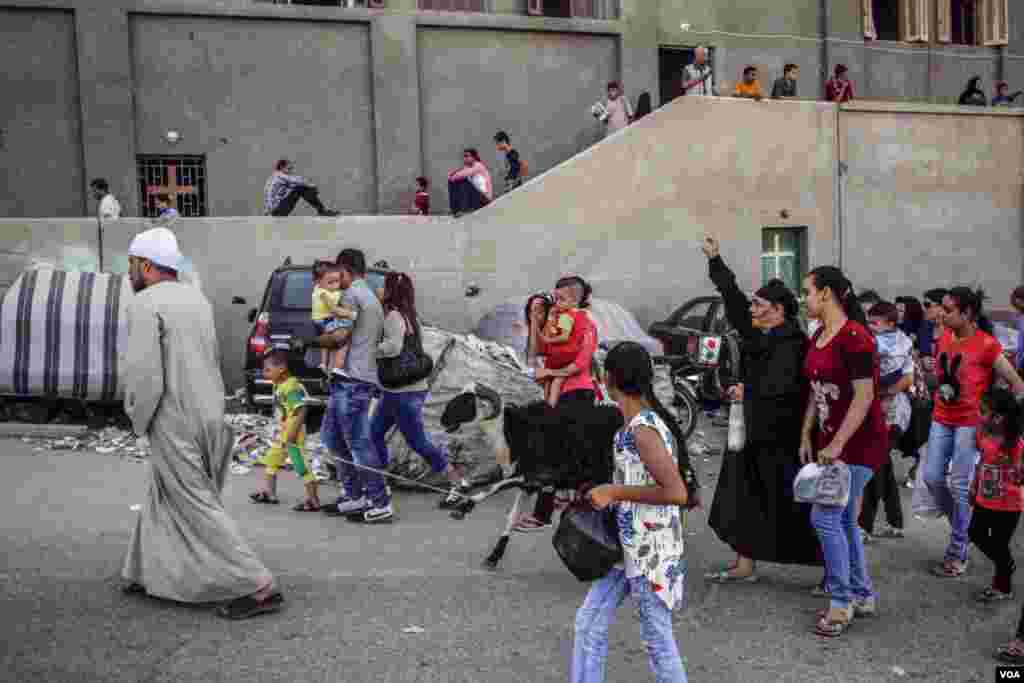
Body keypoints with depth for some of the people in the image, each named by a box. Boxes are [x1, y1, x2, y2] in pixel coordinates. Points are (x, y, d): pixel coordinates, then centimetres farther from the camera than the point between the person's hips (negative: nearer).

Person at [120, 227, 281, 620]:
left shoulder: (144, 305, -14)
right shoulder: (196, 299, 11)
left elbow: (143, 374, -19)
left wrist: (139, 420, -4)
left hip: (172, 422, -8)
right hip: (210, 414, 8)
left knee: (196, 507, -1)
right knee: (164, 497, 22)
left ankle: (258, 588, -3)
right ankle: (152, 574, 34)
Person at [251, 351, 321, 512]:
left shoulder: (291, 386, -22)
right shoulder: (279, 386, 9)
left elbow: (301, 410, -26)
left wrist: (292, 432, -26)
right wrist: (280, 430, 20)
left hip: (293, 434, -11)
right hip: (282, 433, 11)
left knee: (301, 465, -6)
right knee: (271, 460, 20)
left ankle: (313, 500, 0)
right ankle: (269, 492, 34)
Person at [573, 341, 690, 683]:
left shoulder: (643, 430, -22)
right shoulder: (636, 423, 5)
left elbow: (676, 492, -29)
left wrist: (614, 493, -22)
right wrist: (603, 494, 10)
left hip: (651, 550, -9)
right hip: (628, 545, 9)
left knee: (656, 637, 6)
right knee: (589, 622, 13)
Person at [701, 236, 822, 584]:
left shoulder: (790, 343, -15)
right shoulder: (759, 335, 10)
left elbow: (779, 385, -29)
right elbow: (733, 298, 18)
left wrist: (747, 391, -13)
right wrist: (715, 261, 22)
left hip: (781, 440, -9)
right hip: (754, 435, 9)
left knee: (795, 506, -2)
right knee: (744, 501, 12)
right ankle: (744, 566, 23)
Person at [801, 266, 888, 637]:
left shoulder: (854, 337, -18)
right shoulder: (818, 336, 9)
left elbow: (864, 396, -21)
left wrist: (837, 444, -22)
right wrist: (807, 436, 10)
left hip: (859, 443, -9)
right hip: (830, 442, 9)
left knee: (825, 517, -8)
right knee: (843, 520, 14)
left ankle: (841, 602, 6)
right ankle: (862, 595, 28)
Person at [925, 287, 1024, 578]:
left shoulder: (986, 345, -16)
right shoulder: (944, 338, 3)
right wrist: (939, 403, 14)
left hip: (970, 422, -6)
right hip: (941, 418, 6)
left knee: (960, 485, -2)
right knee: (931, 477, 5)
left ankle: (957, 554, 9)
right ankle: (962, 523, 30)